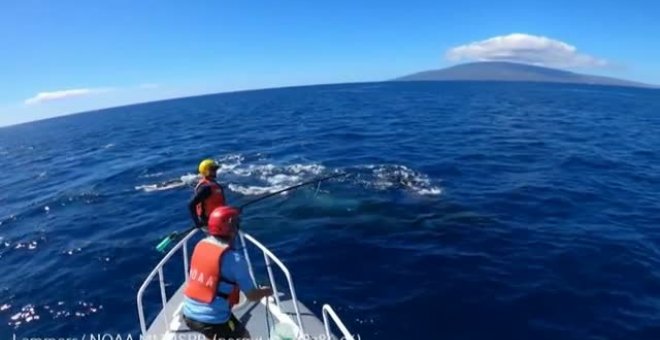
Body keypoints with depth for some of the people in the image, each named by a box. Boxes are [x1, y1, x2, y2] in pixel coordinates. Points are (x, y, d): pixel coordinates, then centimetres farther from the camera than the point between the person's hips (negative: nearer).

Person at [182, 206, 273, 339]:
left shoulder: (200, 245, -2)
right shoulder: (234, 258, -21)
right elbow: (251, 295, -13)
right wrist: (266, 292, 8)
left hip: (189, 314, 7)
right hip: (213, 319, -7)